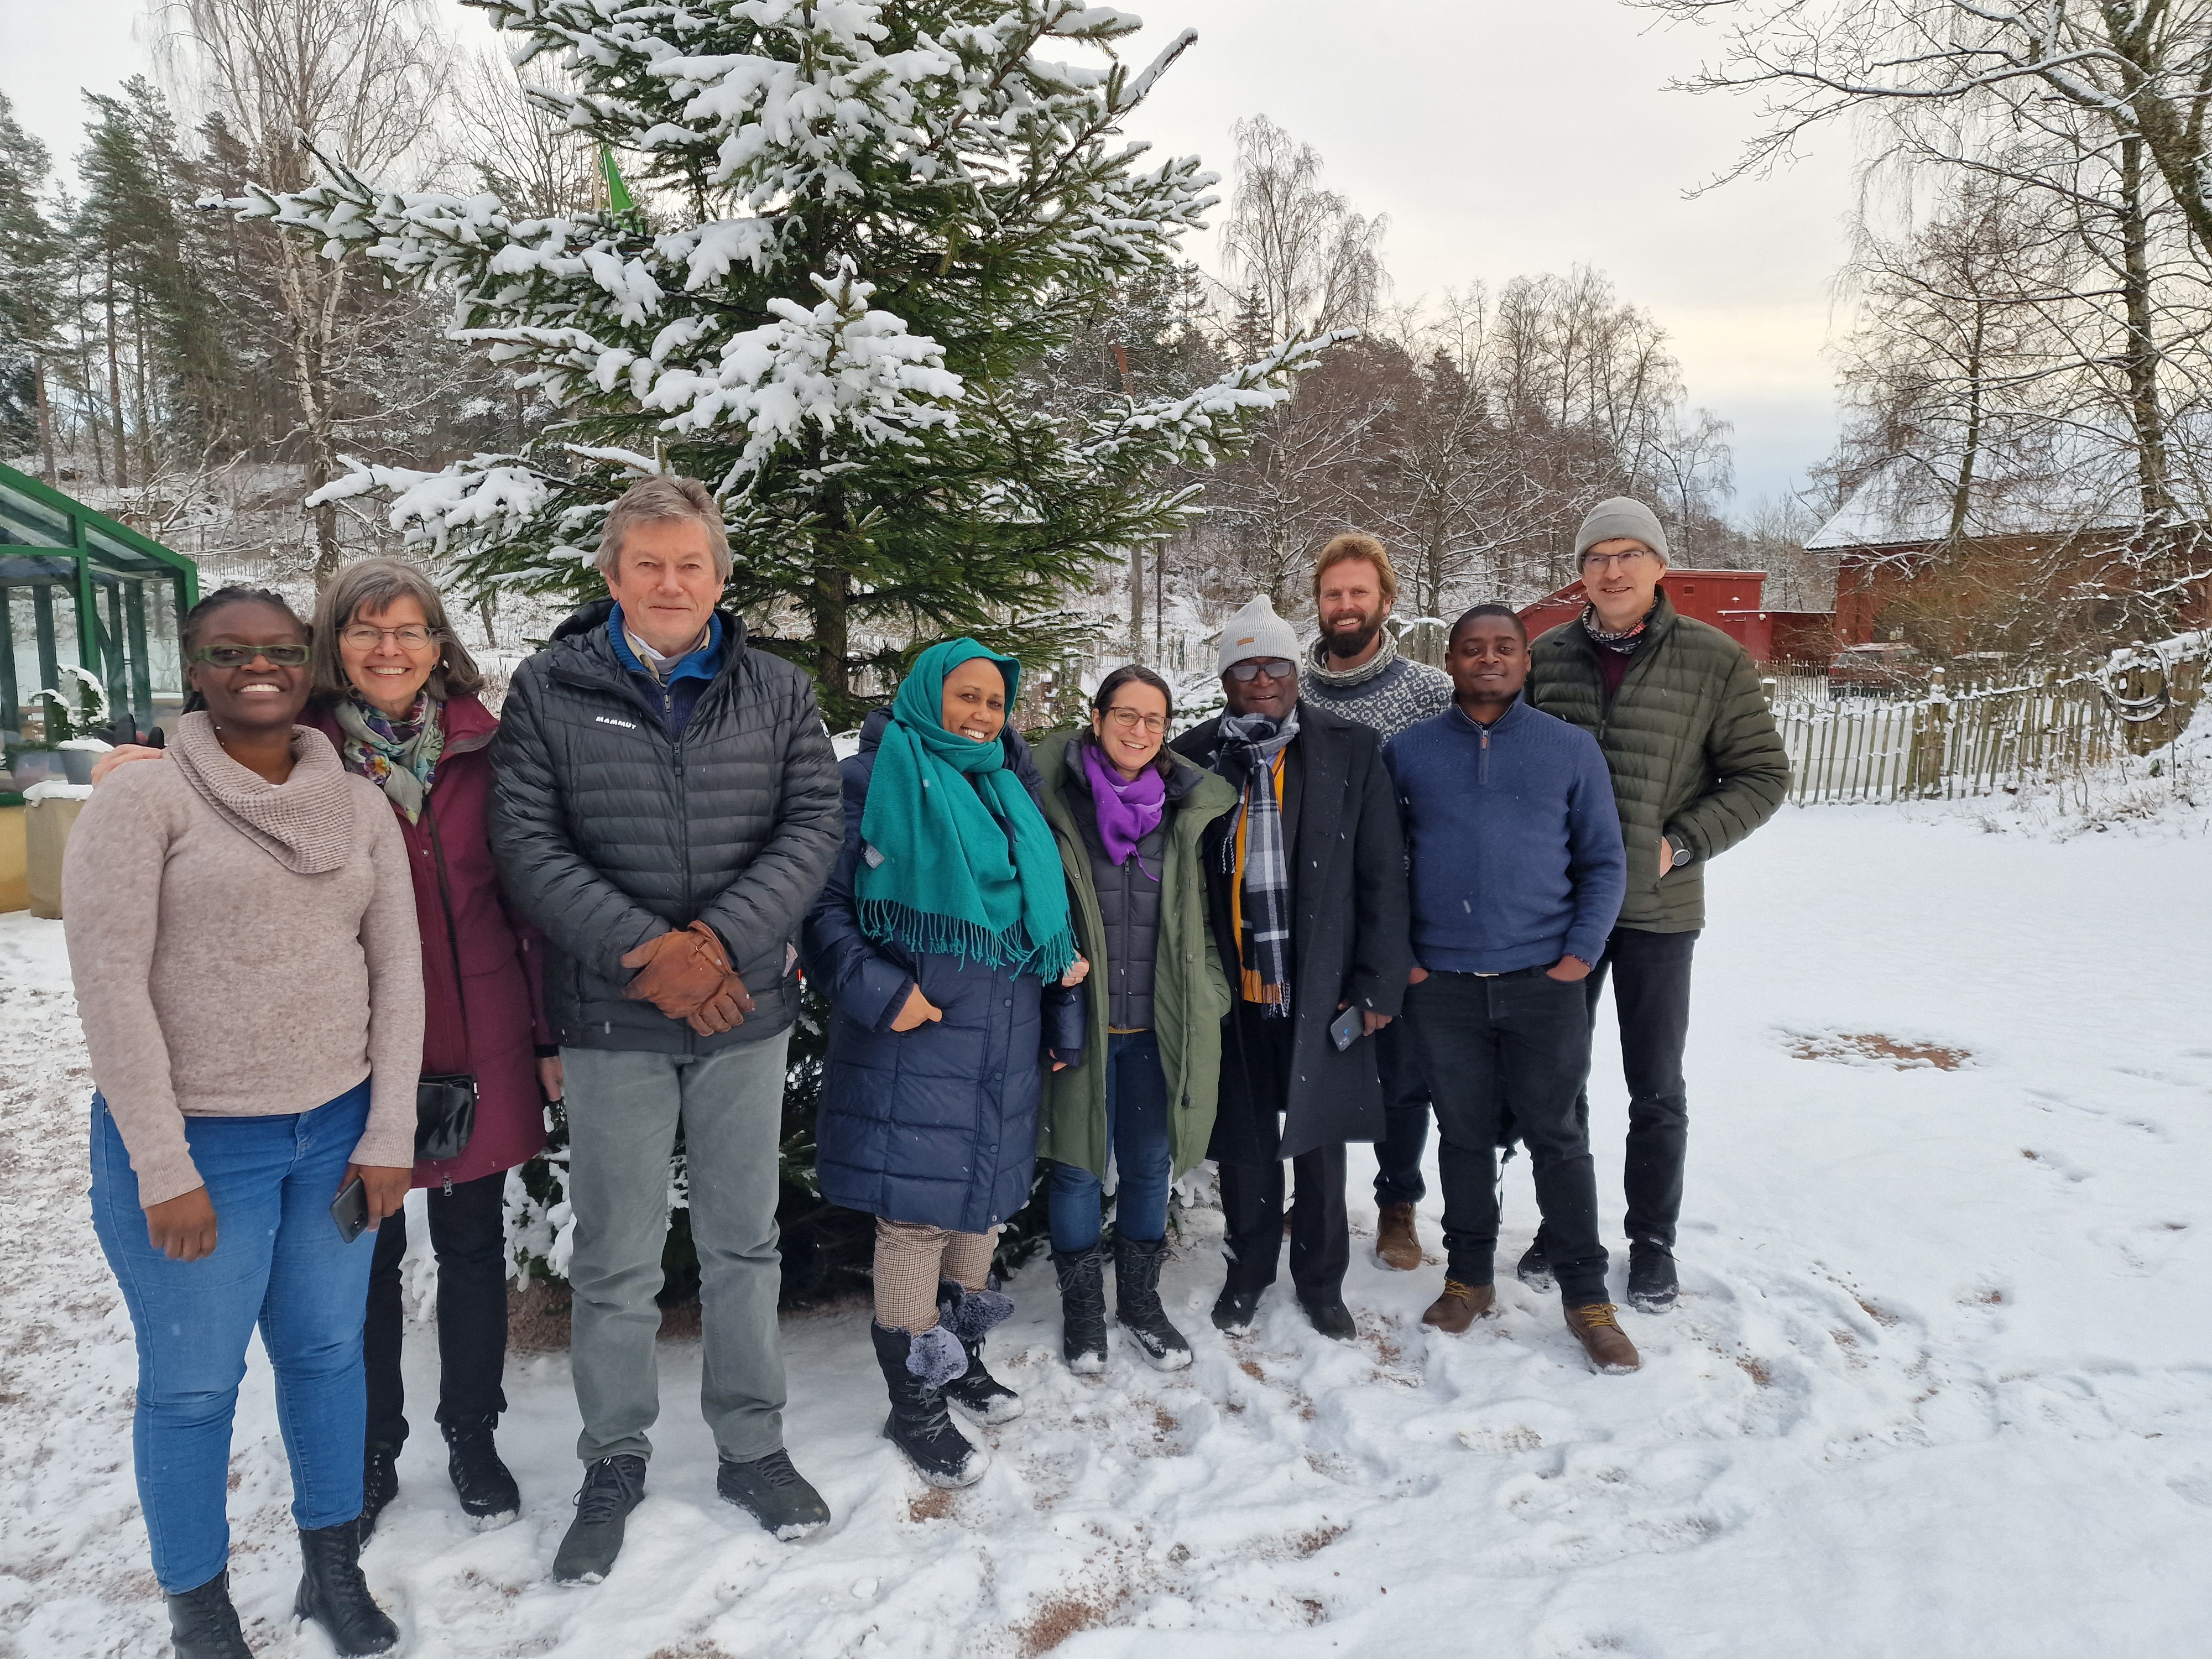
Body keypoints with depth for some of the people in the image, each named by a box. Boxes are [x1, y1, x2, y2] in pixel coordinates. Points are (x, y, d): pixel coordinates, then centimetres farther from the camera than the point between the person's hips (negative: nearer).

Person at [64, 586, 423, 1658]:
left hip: (337, 1133, 4)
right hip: (193, 1140, -4)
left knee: (328, 1352, 15)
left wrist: (388, 1135, -1)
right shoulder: (142, 800, -8)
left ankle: (334, 1571, 35)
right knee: (193, 1386, 8)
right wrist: (164, 1169, -14)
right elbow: (109, 985, -12)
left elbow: (397, 969, 4)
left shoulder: (360, 805, 4)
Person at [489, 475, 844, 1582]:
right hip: (612, 1018, -2)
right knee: (616, 1257, 8)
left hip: (747, 1008, 2)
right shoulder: (549, 691, -1)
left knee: (744, 1240, 14)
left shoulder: (777, 692, 4)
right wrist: (643, 950, -17)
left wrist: (722, 938, -16)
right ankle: (614, 1463, 28)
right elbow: (526, 842, -7)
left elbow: (814, 826, -3)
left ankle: (752, 1446, 31)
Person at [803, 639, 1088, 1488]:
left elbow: (1047, 911, 21)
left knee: (985, 1192, 14)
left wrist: (1064, 1019, 18)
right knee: (917, 1208, -3)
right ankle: (914, 1402, 11)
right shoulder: (878, 779, -4)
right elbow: (822, 901, -8)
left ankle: (963, 1354, 33)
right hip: (916, 1034, -6)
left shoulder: (1010, 791, 16)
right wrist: (878, 991, -19)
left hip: (1004, 1035, 7)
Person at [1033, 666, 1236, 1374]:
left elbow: (1199, 921, 14)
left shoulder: (1184, 811, 5)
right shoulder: (1054, 801, -5)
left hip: (1159, 1024, 3)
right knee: (1079, 1167, 8)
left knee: (1151, 1165, 14)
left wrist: (1207, 1008, 9)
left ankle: (1141, 1299, 33)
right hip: (1078, 1018, -3)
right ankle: (1082, 1304, 28)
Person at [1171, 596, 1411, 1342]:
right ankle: (1248, 1269, 34)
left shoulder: (1350, 749, -1)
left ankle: (1321, 1279, 32)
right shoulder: (1193, 757, 1)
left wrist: (1379, 984, -4)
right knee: (1244, 1140, 13)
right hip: (1233, 990, 1)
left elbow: (1382, 875, -1)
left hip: (1322, 987, 0)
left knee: (1320, 1141, 13)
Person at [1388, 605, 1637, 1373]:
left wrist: (1581, 953, -5)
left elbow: (1603, 864, 5)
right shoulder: (1408, 752, 4)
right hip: (1441, 987, 1)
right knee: (1465, 1135, 12)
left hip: (1543, 983, -1)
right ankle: (1469, 1276, 28)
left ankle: (1586, 1296, 19)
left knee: (1557, 1138, 7)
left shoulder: (1571, 748, 3)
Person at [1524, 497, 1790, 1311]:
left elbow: (1762, 773, -2)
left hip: (1658, 909, -2)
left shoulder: (1715, 660, -6)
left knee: (1657, 1090, 11)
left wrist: (1683, 845, -12)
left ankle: (1652, 1239, 28)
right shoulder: (1546, 657, 0)